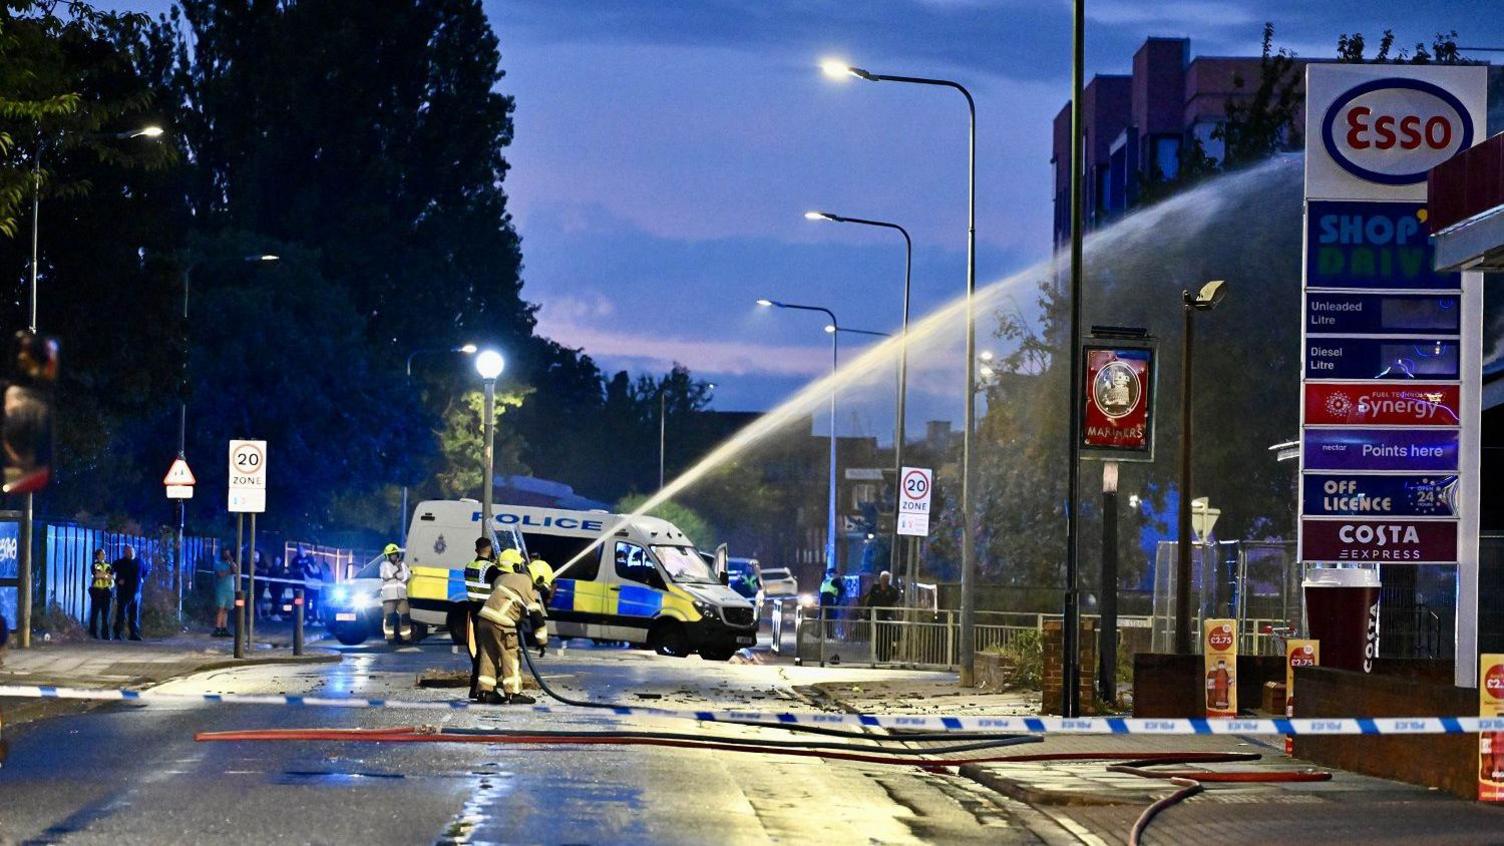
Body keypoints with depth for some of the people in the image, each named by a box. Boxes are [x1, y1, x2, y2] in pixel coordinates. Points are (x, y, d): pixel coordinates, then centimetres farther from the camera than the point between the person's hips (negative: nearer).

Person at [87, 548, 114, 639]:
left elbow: (113, 576, 3)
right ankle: (93, 633, -1)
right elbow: (97, 575, -17)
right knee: (95, 612, -4)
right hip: (97, 590, -4)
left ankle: (105, 634, 4)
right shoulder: (94, 565, 0)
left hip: (106, 591, 4)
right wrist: (107, 575, -6)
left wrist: (102, 575, -11)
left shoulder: (108, 565, 14)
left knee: (106, 613, 2)